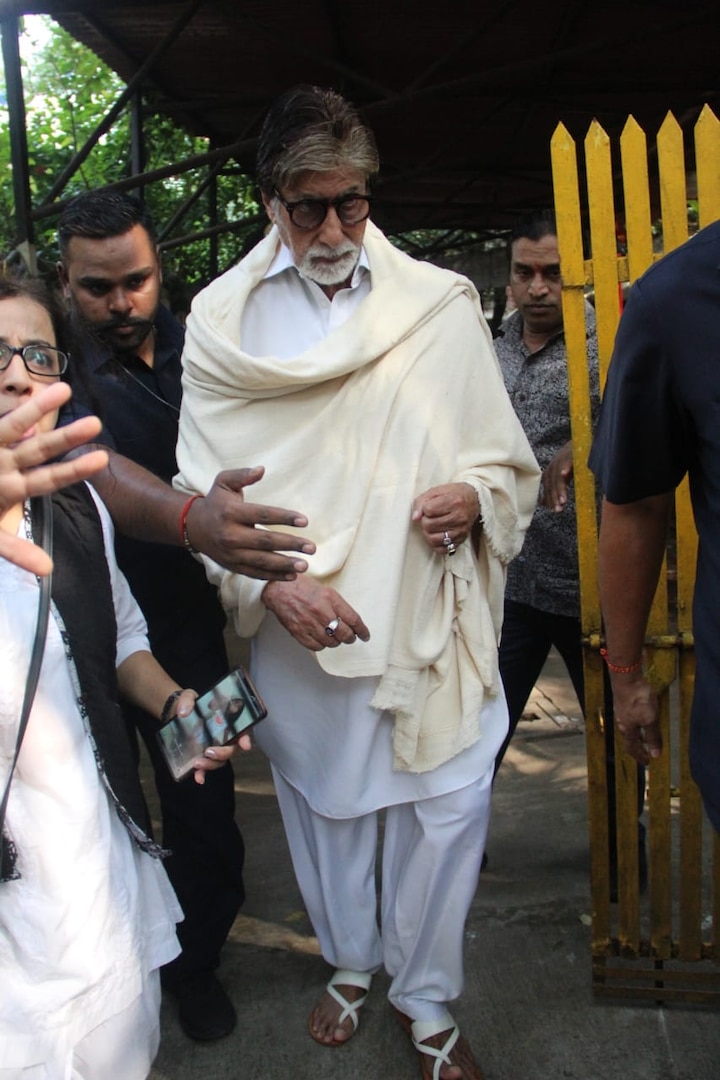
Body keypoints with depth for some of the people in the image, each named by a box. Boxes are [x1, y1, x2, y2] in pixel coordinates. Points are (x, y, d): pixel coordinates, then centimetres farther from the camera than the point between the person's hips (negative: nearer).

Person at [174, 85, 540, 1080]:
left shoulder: (443, 305, 1)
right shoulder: (223, 319, 1)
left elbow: (508, 462, 6)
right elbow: (202, 488, -1)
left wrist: (474, 495, -17)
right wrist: (271, 581, -17)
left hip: (428, 615, 0)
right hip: (293, 626, 1)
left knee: (449, 805, 3)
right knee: (323, 803, 17)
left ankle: (426, 999, 31)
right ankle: (350, 962, 45)